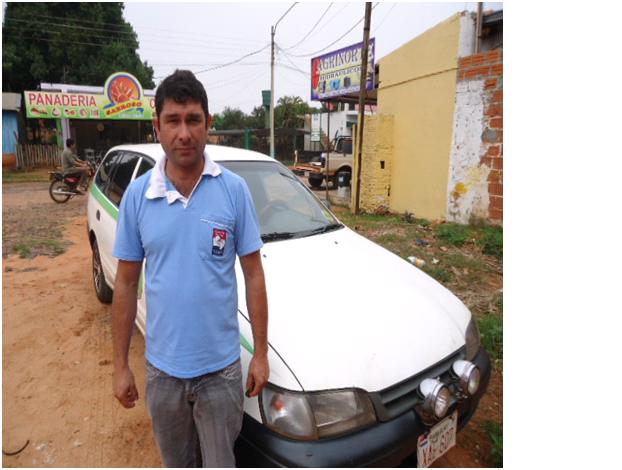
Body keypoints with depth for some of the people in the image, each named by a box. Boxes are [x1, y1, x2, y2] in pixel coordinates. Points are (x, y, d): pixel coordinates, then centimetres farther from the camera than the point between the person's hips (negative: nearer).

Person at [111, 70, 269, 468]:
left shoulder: (234, 189, -10)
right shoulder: (137, 194, -5)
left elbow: (253, 275, -6)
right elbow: (126, 284, 1)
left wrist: (261, 353, -4)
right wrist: (121, 365, 4)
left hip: (221, 367, -2)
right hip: (162, 367, 2)